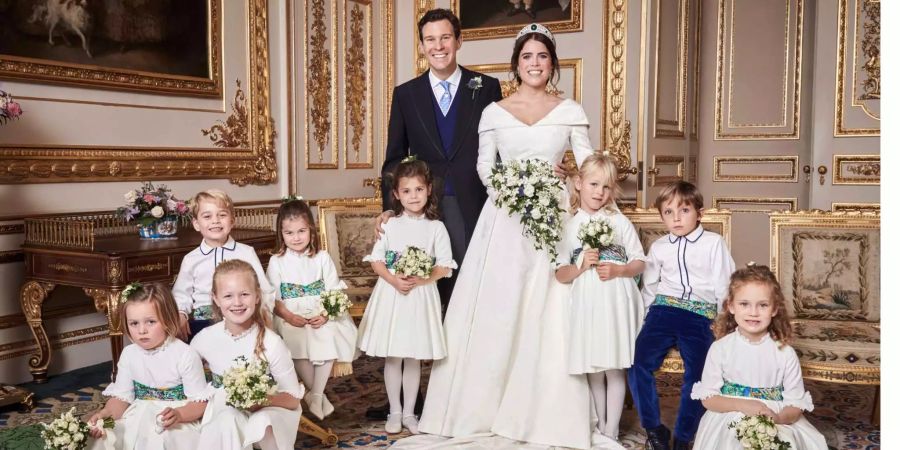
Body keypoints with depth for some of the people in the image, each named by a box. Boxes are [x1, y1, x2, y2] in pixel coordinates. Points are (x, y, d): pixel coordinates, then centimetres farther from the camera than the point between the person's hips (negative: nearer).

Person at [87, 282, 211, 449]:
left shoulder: (185, 355, -14)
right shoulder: (129, 354, 2)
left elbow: (200, 403, -13)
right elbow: (122, 397, 4)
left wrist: (178, 415, -32)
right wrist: (105, 415, -16)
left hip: (177, 422, -4)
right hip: (137, 419, 5)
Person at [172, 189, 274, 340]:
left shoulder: (247, 252, 6)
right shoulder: (191, 260, 9)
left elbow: (264, 291, 4)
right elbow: (181, 294, 16)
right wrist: (180, 315, -4)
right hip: (202, 323, 1)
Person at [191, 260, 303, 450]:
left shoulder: (271, 343, -13)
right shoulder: (204, 339, -6)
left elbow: (293, 399, -8)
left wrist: (263, 400, -26)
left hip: (267, 412, -1)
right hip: (223, 413, 1)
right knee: (228, 423, -33)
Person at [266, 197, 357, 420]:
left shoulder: (322, 257, 5)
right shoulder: (277, 261, 4)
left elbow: (333, 291, 0)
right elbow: (273, 297, 0)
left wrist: (325, 315, -16)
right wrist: (288, 316, -17)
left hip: (321, 314, 1)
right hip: (291, 317, -1)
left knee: (328, 339, -26)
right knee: (298, 344, -27)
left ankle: (315, 394, -11)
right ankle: (317, 393, -7)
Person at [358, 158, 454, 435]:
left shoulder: (436, 227, -2)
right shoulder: (390, 225, 1)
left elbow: (444, 267, -4)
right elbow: (376, 260, 0)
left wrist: (420, 280, -19)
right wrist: (393, 279, -16)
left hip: (421, 296, 0)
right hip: (391, 294, 1)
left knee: (414, 358, 9)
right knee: (392, 358, 8)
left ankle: (409, 412, 23)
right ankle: (395, 412, 22)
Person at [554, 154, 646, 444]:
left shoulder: (620, 222, 4)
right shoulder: (570, 226, 6)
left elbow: (639, 263, 5)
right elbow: (561, 275, 4)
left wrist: (617, 270, -13)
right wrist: (581, 266, -14)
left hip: (617, 303, -1)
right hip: (587, 303, 2)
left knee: (614, 367, 1)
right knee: (593, 368, 10)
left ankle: (611, 431, 13)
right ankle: (600, 426, 26)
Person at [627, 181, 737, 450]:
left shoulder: (714, 243, 5)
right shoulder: (658, 247, 14)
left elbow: (724, 286, 6)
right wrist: (645, 318, 15)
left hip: (700, 316, -2)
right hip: (663, 310, 2)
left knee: (697, 376, -11)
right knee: (638, 363, -16)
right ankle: (653, 428, -1)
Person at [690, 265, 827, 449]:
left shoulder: (785, 354, -1)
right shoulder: (720, 349, -3)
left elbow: (796, 404, 0)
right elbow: (707, 398, -2)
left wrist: (778, 418, -21)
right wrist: (742, 405, -17)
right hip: (729, 423, -1)